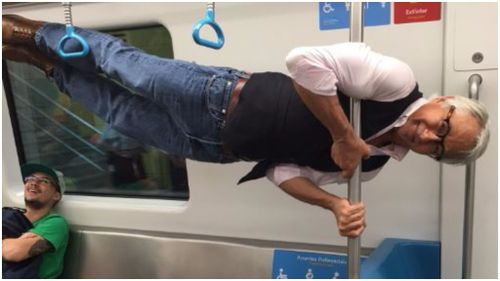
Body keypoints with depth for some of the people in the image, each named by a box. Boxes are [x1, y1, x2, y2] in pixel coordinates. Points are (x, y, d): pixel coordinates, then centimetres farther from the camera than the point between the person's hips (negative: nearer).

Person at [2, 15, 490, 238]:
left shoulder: (374, 163, 3)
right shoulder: (397, 83, -15)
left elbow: (285, 169, 2)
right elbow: (306, 60, -28)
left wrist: (337, 204, -13)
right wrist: (343, 136, -25)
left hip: (223, 145, 5)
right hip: (225, 97, -4)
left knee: (122, 113, 13)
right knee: (126, 65, 3)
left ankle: (48, 64, 37)